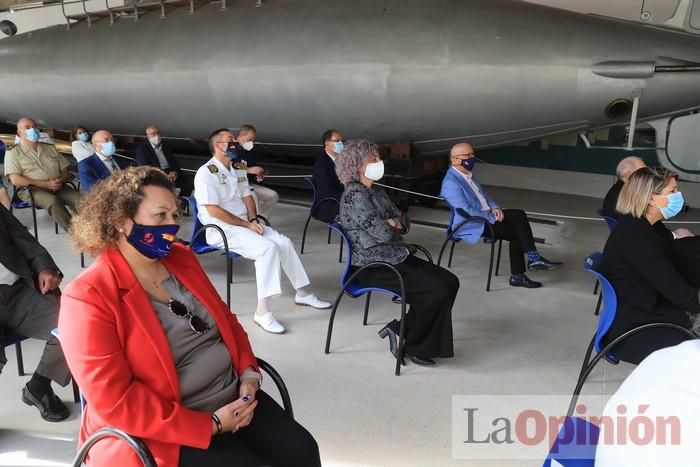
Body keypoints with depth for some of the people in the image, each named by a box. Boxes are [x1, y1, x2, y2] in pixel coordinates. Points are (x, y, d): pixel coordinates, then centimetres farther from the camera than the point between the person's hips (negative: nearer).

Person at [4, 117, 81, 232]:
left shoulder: (50, 148, 20)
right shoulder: (13, 152, 6)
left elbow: (65, 171, 19)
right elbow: (15, 180, -6)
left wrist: (60, 181, -7)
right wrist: (46, 184, -15)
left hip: (58, 187, 4)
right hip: (31, 189, -4)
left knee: (80, 200, -29)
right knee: (53, 201, -38)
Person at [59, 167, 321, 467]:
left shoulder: (182, 259, 7)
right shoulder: (88, 297, -15)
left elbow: (226, 320, 16)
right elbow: (114, 400, -19)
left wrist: (249, 374, -2)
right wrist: (211, 426, -19)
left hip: (235, 397, 6)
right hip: (163, 433, -6)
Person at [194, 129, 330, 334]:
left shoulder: (237, 169, 14)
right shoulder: (206, 173, -12)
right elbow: (213, 211, -19)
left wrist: (253, 220, -5)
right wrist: (247, 224, -17)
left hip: (245, 224, 8)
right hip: (221, 229, -8)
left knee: (284, 242, -6)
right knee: (267, 248, -28)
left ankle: (302, 293, 9)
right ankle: (262, 312, -27)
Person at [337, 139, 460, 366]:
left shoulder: (377, 191, 15)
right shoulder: (354, 194, -15)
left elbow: (405, 222, 16)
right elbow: (382, 233, -22)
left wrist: (395, 223, -7)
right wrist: (392, 225, 1)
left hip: (397, 257, 9)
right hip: (373, 266, -9)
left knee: (450, 281, -3)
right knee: (438, 289, -19)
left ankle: (400, 330, 4)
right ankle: (410, 345, 1)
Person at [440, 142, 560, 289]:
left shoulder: (467, 173, 11)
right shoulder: (450, 183, -19)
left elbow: (483, 194, 20)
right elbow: (466, 211, -24)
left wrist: (495, 208, 0)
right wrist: (492, 218, -17)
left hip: (487, 214, 9)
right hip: (472, 224, -9)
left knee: (519, 215, -11)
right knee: (516, 232, -18)